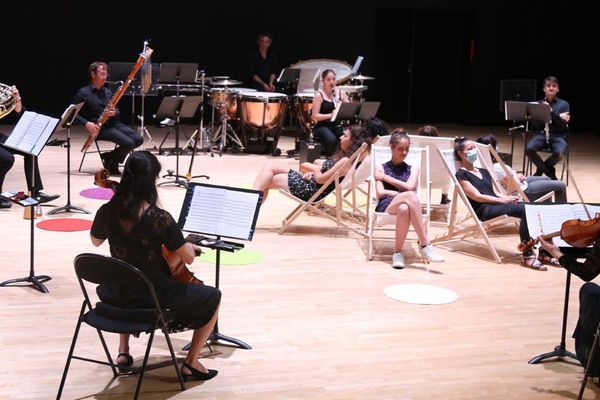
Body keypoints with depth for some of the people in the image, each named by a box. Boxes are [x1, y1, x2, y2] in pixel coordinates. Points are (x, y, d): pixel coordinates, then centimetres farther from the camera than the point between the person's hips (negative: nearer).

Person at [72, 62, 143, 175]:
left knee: (138, 139, -13)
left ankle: (110, 156, 4)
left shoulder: (107, 92, 18)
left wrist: (115, 112, -3)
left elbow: (116, 109, 23)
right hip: (100, 128, -7)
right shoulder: (83, 93, -2)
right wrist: (86, 123, -20)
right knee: (129, 143, -26)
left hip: (114, 123, 7)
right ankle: (110, 161, 1)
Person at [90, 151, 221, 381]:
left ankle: (123, 351, 35)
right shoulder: (158, 218, -25)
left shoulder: (107, 211, -10)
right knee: (212, 297, 18)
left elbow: (96, 241, 12)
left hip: (117, 296, 5)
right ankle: (191, 363, 19)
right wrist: (189, 246, 5)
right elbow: (189, 258, -16)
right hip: (154, 298, -5)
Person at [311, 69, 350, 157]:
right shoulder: (319, 95, -5)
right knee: (332, 140, -36)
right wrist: (331, 115, -23)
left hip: (337, 125, 4)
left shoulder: (341, 94, 7)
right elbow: (314, 116, -12)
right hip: (322, 126, -4)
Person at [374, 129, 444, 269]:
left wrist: (386, 177, 3)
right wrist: (404, 195, -6)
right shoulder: (381, 168, 15)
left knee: (404, 208, -42)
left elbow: (410, 187, -1)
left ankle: (398, 252, -31)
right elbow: (380, 193, 0)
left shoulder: (413, 168, 20)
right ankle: (425, 245, -40)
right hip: (386, 206, -2)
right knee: (411, 196, -38)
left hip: (406, 205, 2)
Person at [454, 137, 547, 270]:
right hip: (484, 210, -7)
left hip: (496, 203, 7)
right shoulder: (461, 175, 2)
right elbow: (477, 197, -8)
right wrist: (503, 200, -12)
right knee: (526, 210, -29)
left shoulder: (484, 172, 27)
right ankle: (527, 256, -31)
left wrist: (507, 197, -2)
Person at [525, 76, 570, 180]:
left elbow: (563, 125, -3)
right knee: (529, 149, -32)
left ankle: (540, 169, -3)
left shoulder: (564, 104, 9)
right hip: (540, 134, 1)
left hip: (558, 136, -1)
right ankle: (550, 172, -9)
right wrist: (558, 117, -7)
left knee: (559, 152, -35)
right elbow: (535, 126, 0)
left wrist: (551, 112, -18)